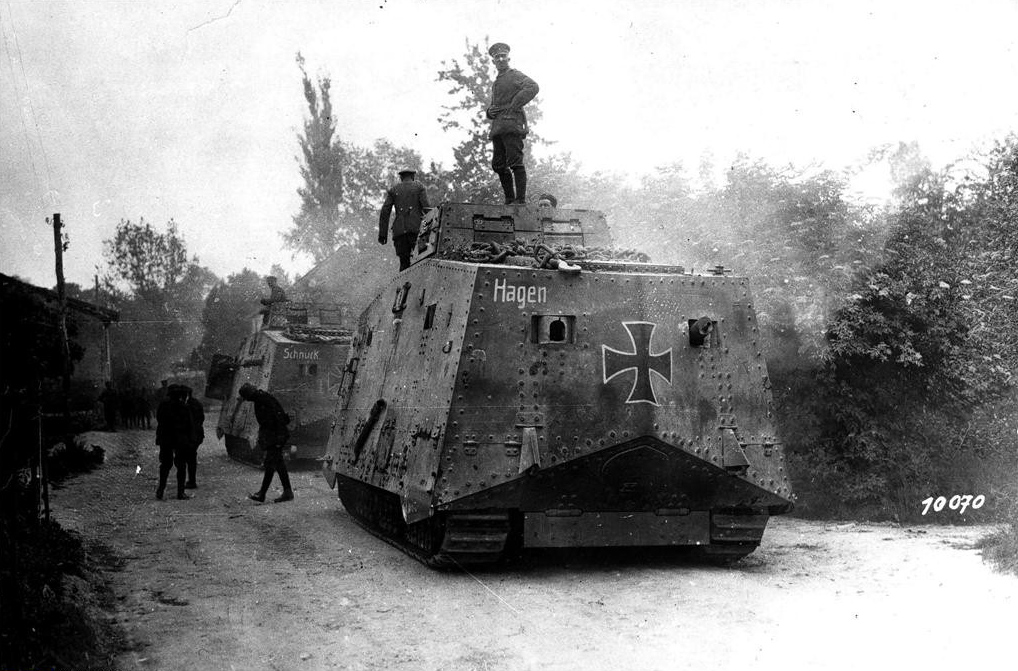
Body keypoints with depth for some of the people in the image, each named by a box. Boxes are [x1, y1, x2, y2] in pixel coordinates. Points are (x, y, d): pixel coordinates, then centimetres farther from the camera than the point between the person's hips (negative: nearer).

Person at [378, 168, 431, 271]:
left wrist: (382, 234, 8)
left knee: (404, 262, 4)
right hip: (416, 228, -2)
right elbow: (426, 207, -1)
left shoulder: (393, 189, 18)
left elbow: (385, 212, 9)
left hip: (400, 230, 2)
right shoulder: (419, 186, 13)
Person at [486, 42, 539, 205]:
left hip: (512, 124, -9)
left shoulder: (515, 75, 3)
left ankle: (521, 199, -16)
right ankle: (509, 199, 10)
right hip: (498, 128, 9)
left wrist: (513, 106, -16)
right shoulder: (496, 83, 29)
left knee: (515, 163, -14)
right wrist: (489, 111, 11)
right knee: (498, 165, 5)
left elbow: (532, 87, -17)